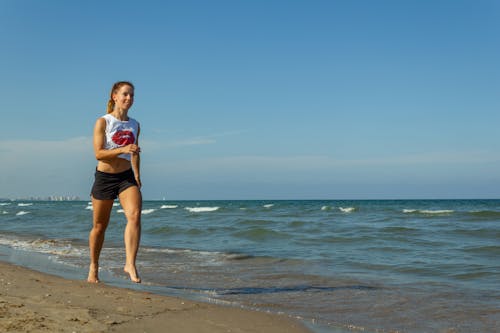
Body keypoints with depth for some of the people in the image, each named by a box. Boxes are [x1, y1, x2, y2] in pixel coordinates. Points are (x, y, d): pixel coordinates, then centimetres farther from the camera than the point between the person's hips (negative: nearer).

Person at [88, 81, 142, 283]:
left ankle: (130, 264, -21)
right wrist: (122, 150, -26)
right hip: (104, 177, -3)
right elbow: (98, 153, -14)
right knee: (99, 226, 7)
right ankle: (93, 267, 26)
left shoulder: (134, 125, 9)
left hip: (127, 177, 3)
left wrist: (137, 176, 21)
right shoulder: (103, 122, -6)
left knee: (135, 215, -22)